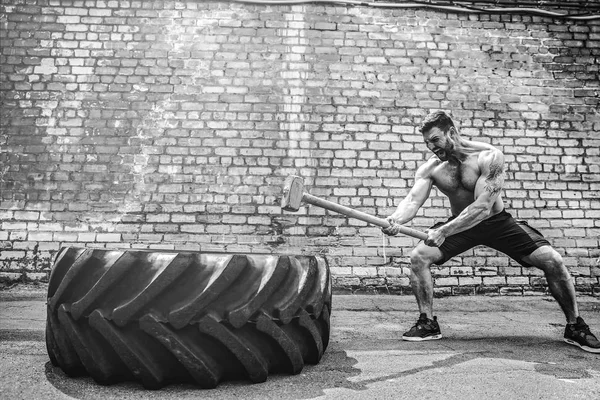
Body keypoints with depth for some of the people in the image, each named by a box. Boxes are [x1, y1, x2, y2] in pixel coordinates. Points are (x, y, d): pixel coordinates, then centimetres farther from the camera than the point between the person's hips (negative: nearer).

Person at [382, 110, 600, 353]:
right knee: (418, 257, -18)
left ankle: (575, 327, 6)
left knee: (552, 260, -17)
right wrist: (396, 220, -48)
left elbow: (483, 207, -33)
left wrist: (444, 231, -45)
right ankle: (428, 324, -3)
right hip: (460, 225, 3)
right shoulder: (430, 168, -11)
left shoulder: (489, 157, -24)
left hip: (497, 222, -2)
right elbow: (413, 199, -24)